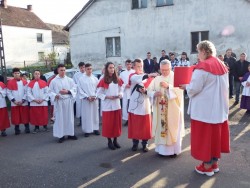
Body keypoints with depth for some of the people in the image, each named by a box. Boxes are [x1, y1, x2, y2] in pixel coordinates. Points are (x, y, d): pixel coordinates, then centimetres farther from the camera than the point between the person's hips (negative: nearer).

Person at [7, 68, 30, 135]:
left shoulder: (24, 82, 3)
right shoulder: (10, 82, 2)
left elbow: (26, 92, -1)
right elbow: (8, 93, -1)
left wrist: (22, 100, -9)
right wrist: (14, 101, -9)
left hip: (24, 103, 0)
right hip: (14, 103, 0)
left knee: (25, 116, 4)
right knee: (16, 117, 4)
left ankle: (27, 128, 16)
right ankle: (17, 129, 15)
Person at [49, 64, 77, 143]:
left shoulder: (70, 80, 5)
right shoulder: (54, 81, 2)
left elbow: (74, 89, 3)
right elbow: (51, 91, 1)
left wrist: (67, 91, -12)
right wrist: (55, 95, -18)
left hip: (68, 101, 2)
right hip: (59, 102, -1)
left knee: (69, 117, 7)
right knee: (59, 118, 0)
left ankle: (70, 133, 20)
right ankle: (61, 135, 10)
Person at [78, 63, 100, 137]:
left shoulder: (95, 78, 5)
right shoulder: (81, 79, -2)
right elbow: (80, 90, -4)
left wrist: (95, 96, -9)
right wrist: (87, 97, -11)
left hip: (94, 99, 2)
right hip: (86, 100, -2)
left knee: (95, 114, 9)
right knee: (86, 115, 1)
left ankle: (95, 129, 19)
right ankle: (87, 130, 9)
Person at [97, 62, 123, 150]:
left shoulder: (118, 80, 6)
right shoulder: (103, 81, -7)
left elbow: (121, 90, 12)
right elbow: (99, 94, -5)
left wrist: (120, 95, -8)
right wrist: (107, 97, -17)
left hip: (117, 105, 4)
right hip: (107, 106, -4)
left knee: (117, 123, 9)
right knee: (108, 124, 2)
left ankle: (115, 140, 22)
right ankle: (109, 141, 15)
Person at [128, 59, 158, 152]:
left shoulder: (147, 77, 9)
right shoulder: (132, 76, 2)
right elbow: (136, 79, -23)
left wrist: (145, 91, -20)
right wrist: (149, 75, -36)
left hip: (145, 105, 1)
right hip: (134, 105, -1)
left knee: (145, 125, 4)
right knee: (135, 125, 5)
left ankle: (145, 144, 16)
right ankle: (135, 143, 19)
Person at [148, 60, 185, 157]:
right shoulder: (157, 79, 9)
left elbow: (180, 90, -14)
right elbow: (149, 90, 2)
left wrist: (168, 86, -26)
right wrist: (154, 93, -19)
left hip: (173, 109, -3)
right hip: (160, 110, 3)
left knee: (173, 129, 3)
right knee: (160, 128, 7)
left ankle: (173, 150, 15)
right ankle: (162, 149, 20)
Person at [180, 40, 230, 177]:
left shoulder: (202, 67, -18)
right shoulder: (222, 66, 7)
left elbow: (194, 88, -19)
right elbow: (219, 86, 15)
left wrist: (185, 86, 1)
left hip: (205, 108, -8)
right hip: (219, 107, 8)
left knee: (204, 135, 4)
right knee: (216, 134, 16)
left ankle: (207, 167, 15)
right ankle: (215, 163, 27)